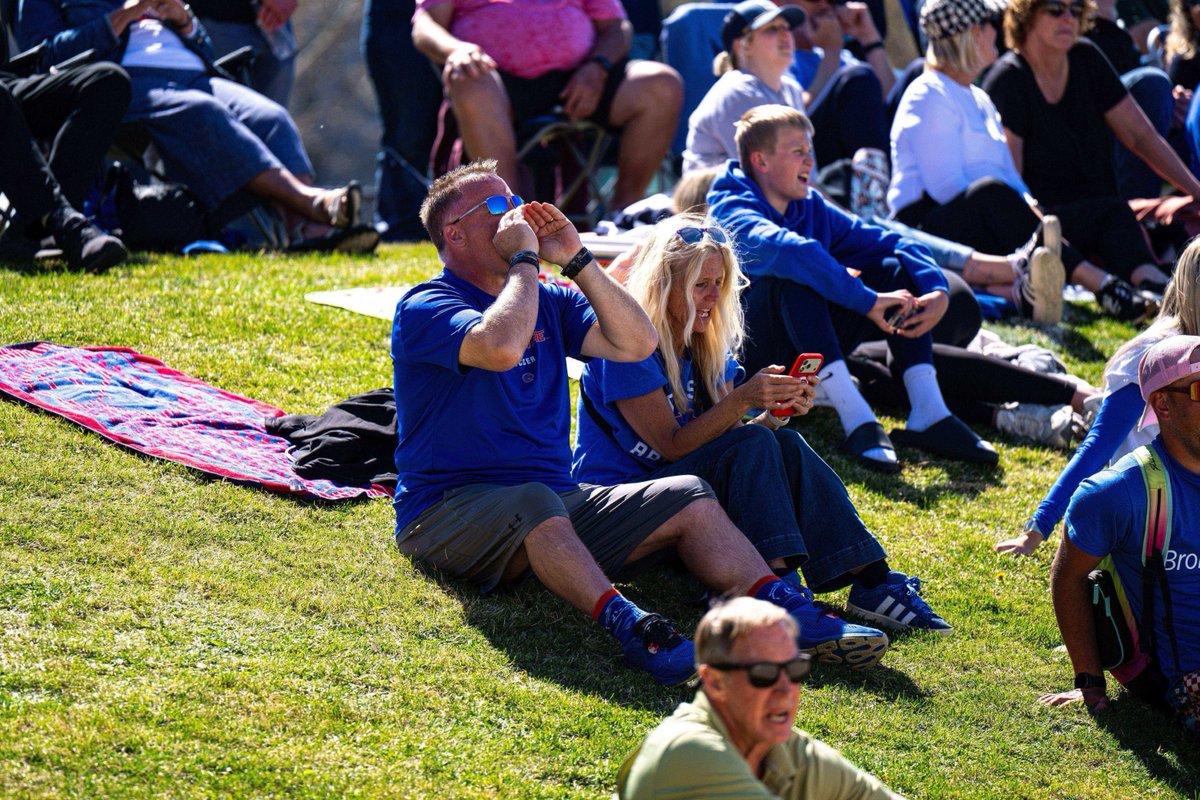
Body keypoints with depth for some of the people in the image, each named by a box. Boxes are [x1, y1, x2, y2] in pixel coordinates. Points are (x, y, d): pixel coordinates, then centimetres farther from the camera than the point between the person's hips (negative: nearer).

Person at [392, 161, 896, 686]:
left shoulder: (550, 304, 19)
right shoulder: (425, 306, -6)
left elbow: (636, 343, 5)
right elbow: (502, 347, -27)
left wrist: (576, 259, 1)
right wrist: (522, 259, -14)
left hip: (554, 502, 8)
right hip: (449, 513, -8)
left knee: (686, 498, -6)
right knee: (532, 502, -40)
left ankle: (787, 613, -19)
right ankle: (624, 623, -54)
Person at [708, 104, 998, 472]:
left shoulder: (811, 209, 10)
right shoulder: (732, 211, -14)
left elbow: (889, 242, 4)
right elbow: (784, 248, -36)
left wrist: (938, 291, -16)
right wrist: (868, 300, -40)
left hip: (806, 352, 8)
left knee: (894, 268, -2)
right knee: (793, 275, -33)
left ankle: (928, 414, -19)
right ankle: (856, 419, -42)